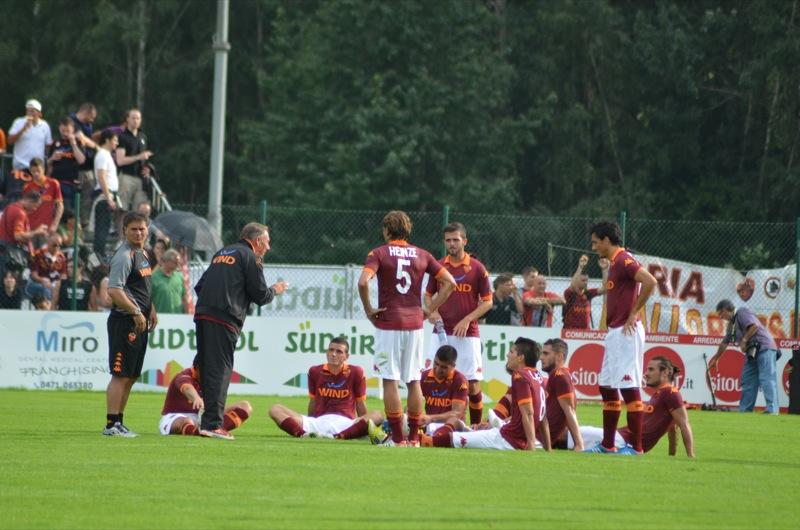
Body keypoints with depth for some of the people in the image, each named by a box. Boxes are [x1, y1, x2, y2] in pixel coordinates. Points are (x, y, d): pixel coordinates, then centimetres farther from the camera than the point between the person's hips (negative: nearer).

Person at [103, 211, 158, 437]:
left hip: (140, 322, 10)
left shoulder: (142, 254, 17)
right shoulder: (124, 256, -14)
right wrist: (136, 312, -24)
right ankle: (112, 424, -10)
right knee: (121, 374, -10)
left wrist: (151, 310, 23)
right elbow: (114, 291, -22)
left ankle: (118, 422, 19)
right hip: (125, 322, -10)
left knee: (131, 376, 13)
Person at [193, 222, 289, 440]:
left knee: (207, 369, 11)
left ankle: (210, 422, 12)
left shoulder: (221, 253, 25)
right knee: (220, 371, -9)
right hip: (224, 320, -8)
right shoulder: (250, 257, 1)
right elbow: (260, 295, 0)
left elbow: (199, 286, 23)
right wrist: (275, 290, 19)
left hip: (202, 316, 8)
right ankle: (212, 424, -15)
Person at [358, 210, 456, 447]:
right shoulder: (422, 255, 8)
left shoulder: (379, 253, -3)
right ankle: (414, 437, 10)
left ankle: (397, 438, -4)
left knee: (390, 380, -1)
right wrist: (430, 309, 9)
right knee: (413, 381, 9)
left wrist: (368, 309, -6)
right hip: (414, 323, 4)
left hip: (388, 323, -4)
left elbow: (363, 282, -19)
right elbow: (449, 282, 7)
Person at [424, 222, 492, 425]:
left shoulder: (477, 268, 0)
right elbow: (428, 295, 18)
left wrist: (467, 319, -11)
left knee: (473, 383, -2)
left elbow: (487, 302, 2)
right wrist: (432, 311, -3)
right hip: (441, 332, 2)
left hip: (468, 334, -2)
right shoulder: (438, 267, 8)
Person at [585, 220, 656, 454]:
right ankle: (607, 445, 19)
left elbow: (650, 282, -26)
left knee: (629, 387, -10)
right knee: (607, 387, 14)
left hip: (626, 332, -11)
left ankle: (636, 447, -10)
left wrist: (634, 313, -20)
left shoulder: (623, 261, -13)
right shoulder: (614, 263, 17)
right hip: (614, 332, 11)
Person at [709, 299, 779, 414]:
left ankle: (772, 409, -25)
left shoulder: (742, 313, -5)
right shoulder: (732, 324, 22)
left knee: (766, 379, -17)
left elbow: (755, 325, -21)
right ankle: (745, 410, 15)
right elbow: (724, 344, 33)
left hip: (764, 349, -10)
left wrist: (744, 341, -15)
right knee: (747, 381, 11)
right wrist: (715, 360, 42)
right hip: (751, 353, 10)